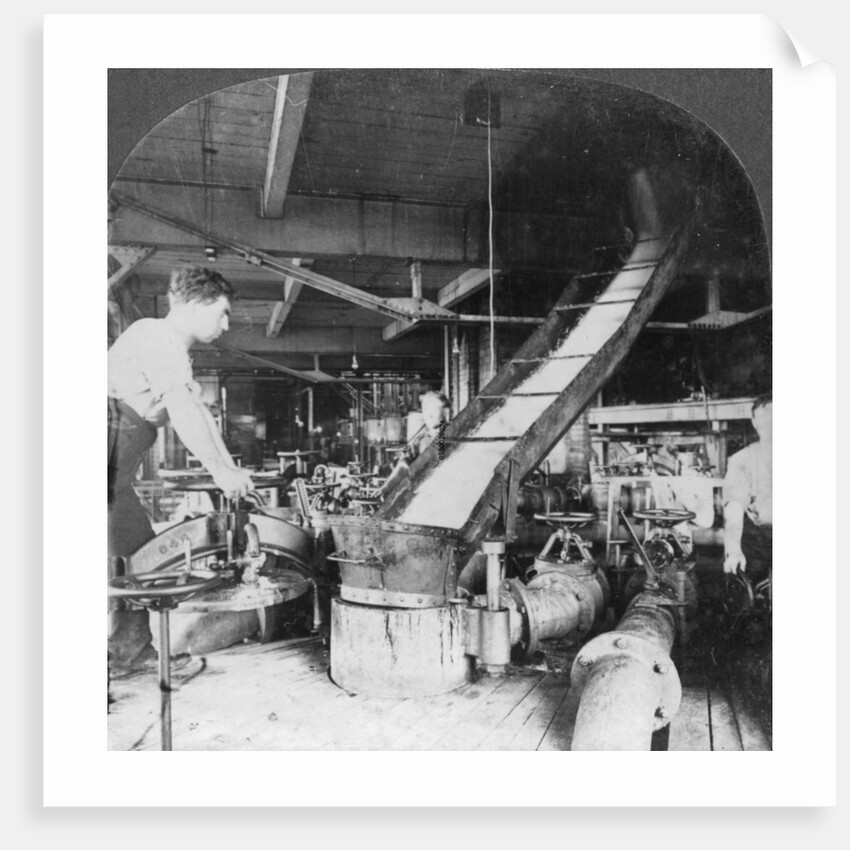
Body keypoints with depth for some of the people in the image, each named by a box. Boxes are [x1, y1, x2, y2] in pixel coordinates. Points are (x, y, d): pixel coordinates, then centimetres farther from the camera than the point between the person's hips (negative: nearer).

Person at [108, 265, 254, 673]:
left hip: (115, 476, 10)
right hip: (106, 471, -10)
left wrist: (231, 468, 7)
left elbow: (199, 413, 15)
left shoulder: (172, 349, 20)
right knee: (119, 560, -9)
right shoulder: (157, 336, -12)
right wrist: (220, 470, -22)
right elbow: (182, 410, -23)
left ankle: (131, 652, 18)